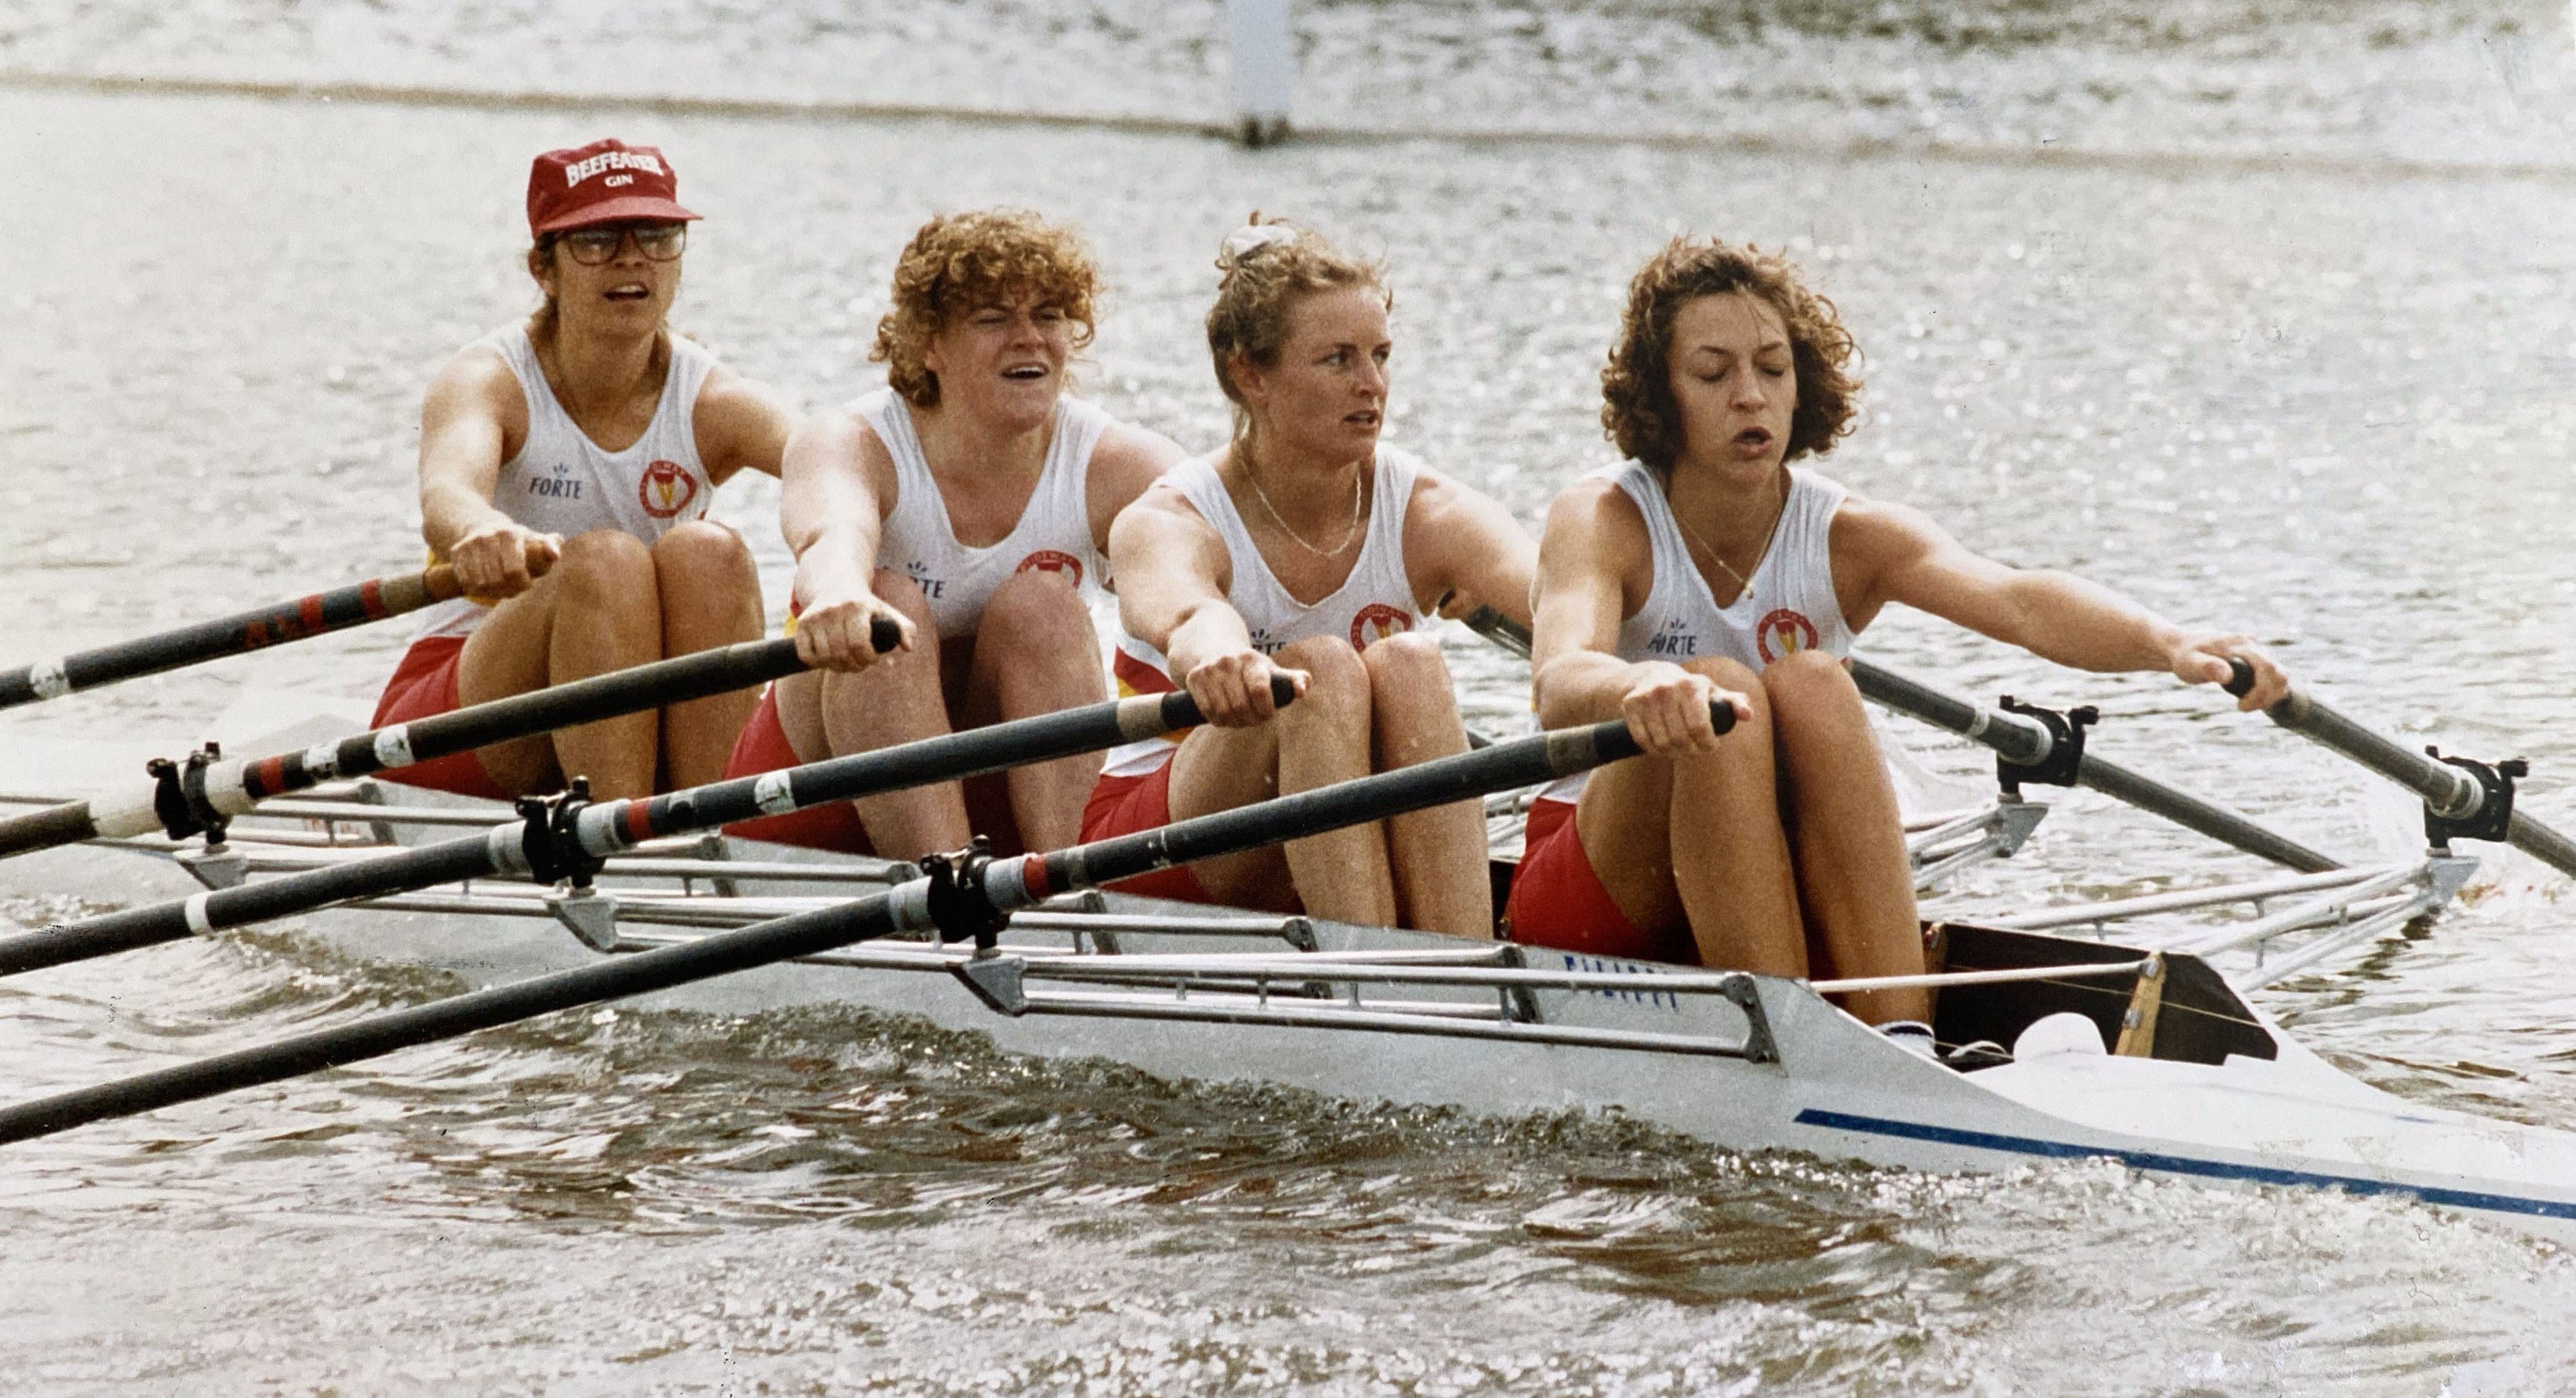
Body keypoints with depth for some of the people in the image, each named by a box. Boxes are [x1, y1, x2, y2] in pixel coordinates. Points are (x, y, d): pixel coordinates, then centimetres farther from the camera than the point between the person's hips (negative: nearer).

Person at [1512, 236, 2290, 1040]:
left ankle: (1900, 1046, -36)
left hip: (1778, 904, 2)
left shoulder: (1847, 537, -6)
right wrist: (1639, 688, -60)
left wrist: (2168, 642, -47)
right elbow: (1557, 685, -35)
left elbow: (2015, 601, -26)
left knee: (1812, 687, -27)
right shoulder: (1603, 520, -13)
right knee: (1720, 701, -30)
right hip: (1598, 899, -2)